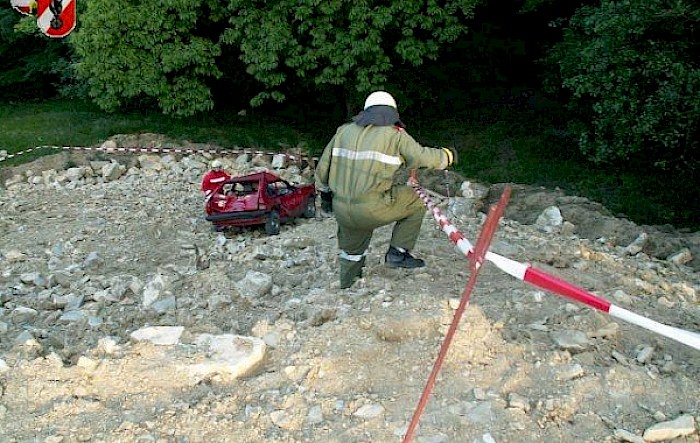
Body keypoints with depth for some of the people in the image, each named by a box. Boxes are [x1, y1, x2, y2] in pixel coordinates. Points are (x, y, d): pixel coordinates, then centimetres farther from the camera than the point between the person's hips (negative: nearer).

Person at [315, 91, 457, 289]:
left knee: (351, 247, 32)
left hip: (341, 210, 6)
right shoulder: (395, 135, -1)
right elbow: (423, 157, -2)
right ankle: (398, 253, 15)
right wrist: (447, 155, 18)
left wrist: (325, 193, 32)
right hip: (372, 209, -6)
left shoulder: (344, 131, 13)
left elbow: (323, 166, 18)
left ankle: (347, 287, 48)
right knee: (417, 201, 16)